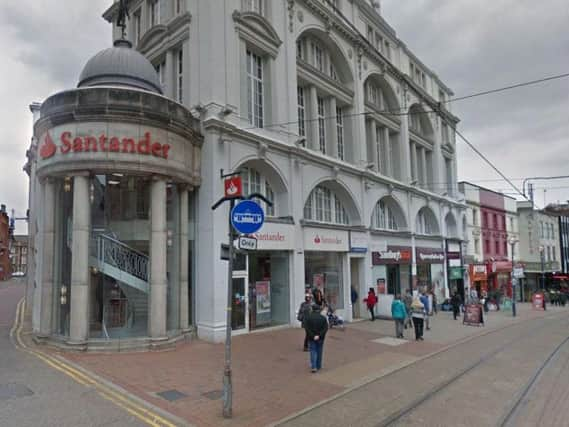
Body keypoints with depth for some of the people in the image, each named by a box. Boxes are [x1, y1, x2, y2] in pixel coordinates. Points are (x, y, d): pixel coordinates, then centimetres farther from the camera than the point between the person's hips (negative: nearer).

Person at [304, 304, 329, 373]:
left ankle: (313, 367, -8)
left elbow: (307, 328, -15)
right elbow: (325, 328, -12)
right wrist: (319, 335, -17)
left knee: (313, 351, 4)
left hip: (311, 338, -1)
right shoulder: (323, 318, -3)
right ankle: (318, 366, 23)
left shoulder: (308, 317, -7)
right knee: (319, 352, 15)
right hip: (320, 338, 1)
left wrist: (312, 336, -16)